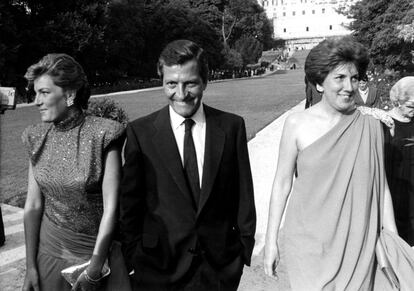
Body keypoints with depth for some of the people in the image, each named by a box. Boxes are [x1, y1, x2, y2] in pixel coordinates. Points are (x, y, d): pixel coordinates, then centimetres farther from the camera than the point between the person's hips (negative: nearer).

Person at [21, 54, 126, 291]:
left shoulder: (103, 134, -17)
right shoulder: (37, 138, -2)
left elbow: (110, 207, -17)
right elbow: (33, 204, 0)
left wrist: (94, 270, -14)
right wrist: (30, 265, 0)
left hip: (99, 252, -4)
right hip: (50, 251, 4)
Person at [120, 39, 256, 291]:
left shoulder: (232, 126, -5)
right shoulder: (140, 131, -9)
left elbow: (243, 194, 0)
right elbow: (130, 204, -3)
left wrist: (245, 248, 3)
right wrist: (133, 259, -1)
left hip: (221, 265, 1)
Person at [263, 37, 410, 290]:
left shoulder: (371, 127, -2)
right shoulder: (297, 124, -7)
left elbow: (380, 186, 5)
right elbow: (282, 183, -3)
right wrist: (271, 241, -2)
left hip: (357, 247, 2)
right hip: (306, 243, -1)